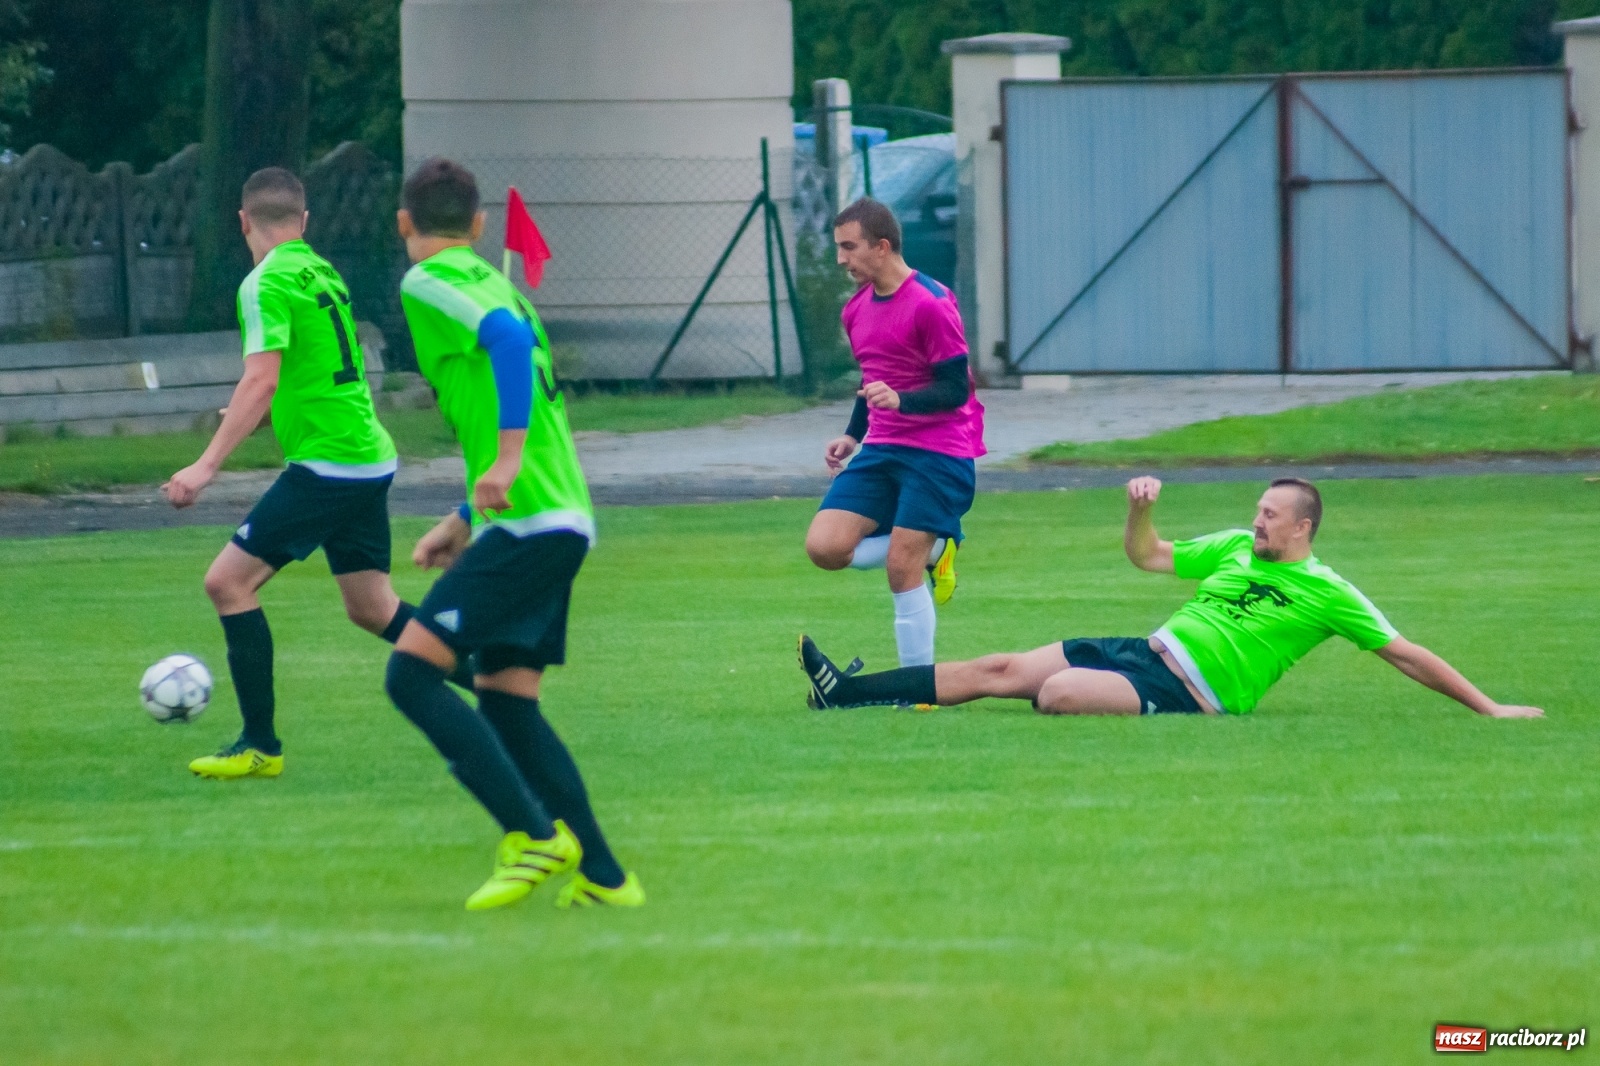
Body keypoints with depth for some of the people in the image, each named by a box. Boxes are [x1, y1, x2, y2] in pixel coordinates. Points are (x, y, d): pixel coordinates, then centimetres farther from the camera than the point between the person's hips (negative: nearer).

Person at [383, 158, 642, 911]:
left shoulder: (430, 284, -5)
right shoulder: (495, 285, 23)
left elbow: (506, 338, -25)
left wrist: (508, 459, -29)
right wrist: (464, 522, 29)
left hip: (528, 527, -9)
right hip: (560, 519, 9)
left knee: (412, 673, -11)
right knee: (506, 702, 13)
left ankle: (535, 835, -17)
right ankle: (600, 876, 11)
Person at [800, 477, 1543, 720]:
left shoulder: (1326, 594, -3)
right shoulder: (1238, 548, 17)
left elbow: (1406, 655, -4)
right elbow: (1149, 556, 25)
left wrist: (1488, 708, -9)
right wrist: (1141, 509, 4)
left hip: (1190, 692, -7)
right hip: (1148, 651, 7)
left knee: (1058, 692, -31)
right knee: (1001, 669, -2)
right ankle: (844, 691, -6)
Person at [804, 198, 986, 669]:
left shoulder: (931, 304, -15)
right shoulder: (857, 310, 11)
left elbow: (955, 389, -16)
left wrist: (899, 400, -32)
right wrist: (852, 435, 13)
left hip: (938, 454, -8)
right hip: (881, 451, 8)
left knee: (901, 570, -13)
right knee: (824, 546, -10)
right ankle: (933, 547, 10)